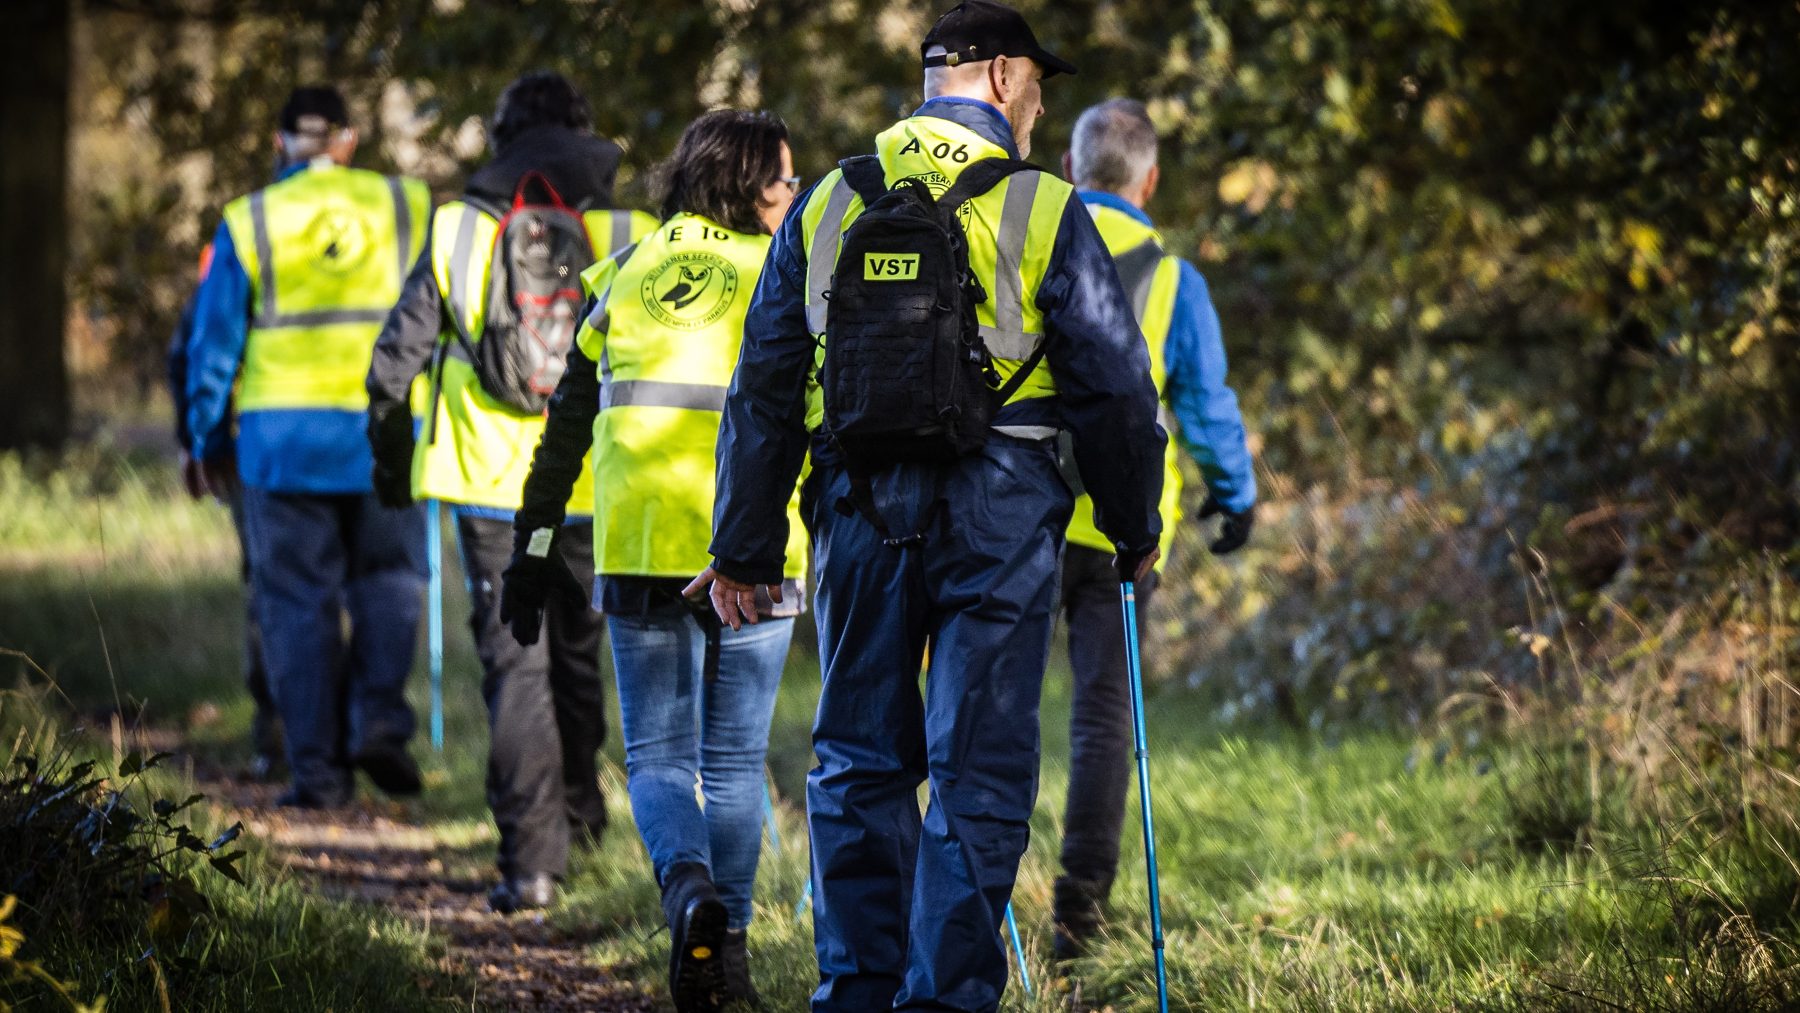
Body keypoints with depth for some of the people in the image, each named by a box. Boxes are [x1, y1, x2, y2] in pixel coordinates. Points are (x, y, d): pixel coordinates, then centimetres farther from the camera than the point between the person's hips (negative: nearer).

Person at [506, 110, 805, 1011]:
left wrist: (535, 545, 14)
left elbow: (566, 423, 9)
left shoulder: (625, 274, 9)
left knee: (656, 755, 8)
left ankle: (690, 886, -20)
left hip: (640, 549, 2)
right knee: (735, 761, 11)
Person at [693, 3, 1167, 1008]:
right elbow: (1114, 384, -2)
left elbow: (765, 388, 10)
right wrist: (1136, 527, 12)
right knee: (978, 773, 1)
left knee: (859, 760, 13)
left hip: (860, 509, 3)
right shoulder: (1042, 209, -4)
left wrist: (745, 546, 15)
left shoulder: (827, 205, 8)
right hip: (1000, 514, -3)